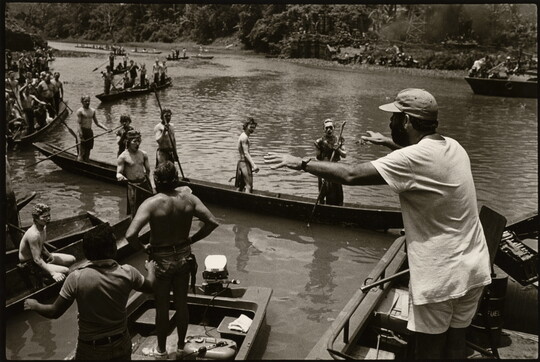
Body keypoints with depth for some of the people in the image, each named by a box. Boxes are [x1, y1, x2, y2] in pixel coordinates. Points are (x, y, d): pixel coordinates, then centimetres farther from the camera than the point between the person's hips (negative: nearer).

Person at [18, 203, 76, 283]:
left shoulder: (43, 227, -2)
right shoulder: (33, 235, -32)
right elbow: (37, 260, -33)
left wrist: (49, 255, -2)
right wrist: (53, 273, -36)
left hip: (41, 256, 10)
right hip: (30, 264, -10)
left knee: (71, 259, 7)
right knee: (65, 271, -22)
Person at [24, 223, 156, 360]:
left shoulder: (76, 278, -23)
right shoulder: (127, 273, -17)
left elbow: (54, 312, -12)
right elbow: (150, 286, 3)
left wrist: (34, 305, 9)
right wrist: (151, 269, 25)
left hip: (90, 350, -2)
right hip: (121, 344, 2)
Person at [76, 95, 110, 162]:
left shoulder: (93, 111, 11)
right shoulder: (80, 111, -7)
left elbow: (97, 123, 13)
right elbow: (79, 124, -13)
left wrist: (106, 129, 2)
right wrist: (81, 136, -22)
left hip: (90, 132, 6)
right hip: (83, 132, -6)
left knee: (87, 153, 9)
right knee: (81, 153, -8)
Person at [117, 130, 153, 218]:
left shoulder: (143, 154, 5)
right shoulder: (123, 157, -8)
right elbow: (118, 173, -9)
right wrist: (120, 176, -30)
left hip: (144, 184, 4)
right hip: (132, 186, -4)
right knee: (134, 212, 0)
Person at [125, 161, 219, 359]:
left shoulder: (151, 204, -22)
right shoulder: (188, 198, -10)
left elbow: (130, 235, -31)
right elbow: (212, 222, -10)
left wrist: (142, 248, -12)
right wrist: (191, 239, 0)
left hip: (162, 259, -4)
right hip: (184, 256, 4)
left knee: (162, 306, 15)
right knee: (182, 303, 20)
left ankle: (161, 350, 34)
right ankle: (180, 347, 37)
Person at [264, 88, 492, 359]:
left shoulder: (413, 160, -21)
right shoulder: (452, 146, 5)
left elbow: (351, 175, -23)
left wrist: (301, 163, -14)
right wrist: (389, 143, 30)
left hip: (441, 276, -8)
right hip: (473, 269, 8)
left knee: (430, 351, 8)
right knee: (455, 346, 18)